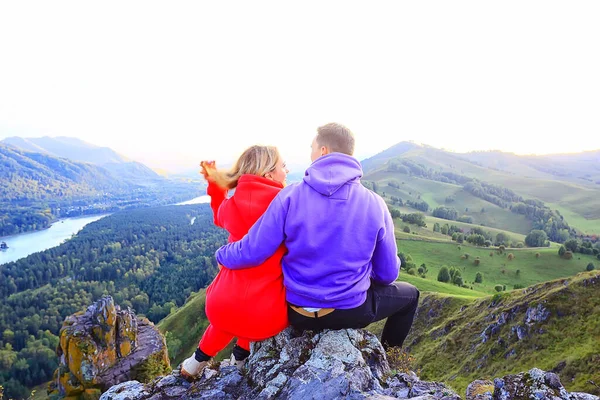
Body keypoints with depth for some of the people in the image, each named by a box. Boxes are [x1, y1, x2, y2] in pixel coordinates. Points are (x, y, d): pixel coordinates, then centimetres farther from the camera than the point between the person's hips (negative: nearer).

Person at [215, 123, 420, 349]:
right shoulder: (374, 203, -12)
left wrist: (221, 255, 9)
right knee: (410, 294, 26)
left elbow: (251, 253, -14)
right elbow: (387, 274, -3)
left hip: (298, 313, 2)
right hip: (350, 311, -1)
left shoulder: (290, 196, -15)